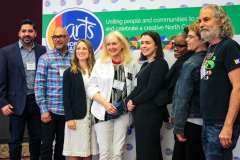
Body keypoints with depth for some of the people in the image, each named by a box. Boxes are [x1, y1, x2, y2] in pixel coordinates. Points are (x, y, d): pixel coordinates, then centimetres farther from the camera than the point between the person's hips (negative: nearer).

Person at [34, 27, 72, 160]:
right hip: (50, 110, -2)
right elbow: (39, 85, -4)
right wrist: (43, 110, -9)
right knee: (46, 145, 4)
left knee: (62, 145, 12)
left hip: (67, 111, 2)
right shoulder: (45, 58, -1)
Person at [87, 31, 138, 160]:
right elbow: (91, 87, -3)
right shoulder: (100, 63, 0)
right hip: (103, 112, -1)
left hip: (123, 113, 1)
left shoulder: (131, 64, 4)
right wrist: (105, 103, -14)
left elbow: (133, 89, 10)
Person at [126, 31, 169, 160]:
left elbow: (151, 89, -18)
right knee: (142, 148, 14)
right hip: (140, 112, 9)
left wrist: (134, 102, -7)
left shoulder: (160, 64, -11)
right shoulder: (145, 65, 16)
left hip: (150, 112, -9)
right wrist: (129, 100, -2)